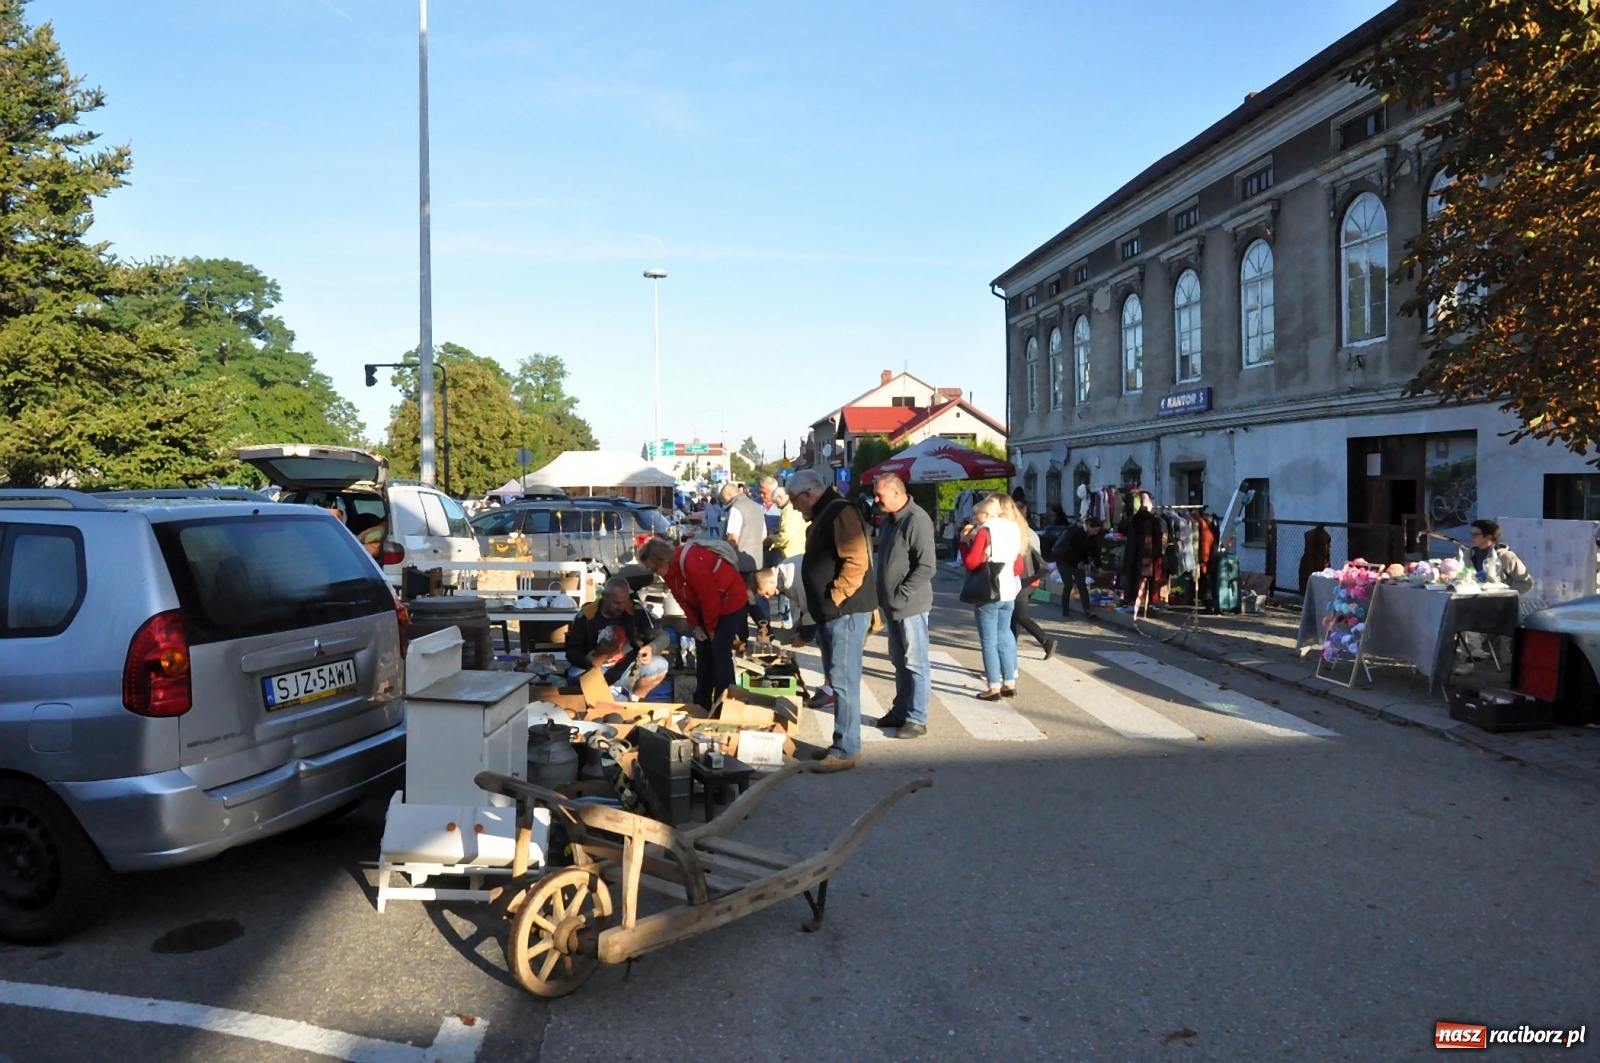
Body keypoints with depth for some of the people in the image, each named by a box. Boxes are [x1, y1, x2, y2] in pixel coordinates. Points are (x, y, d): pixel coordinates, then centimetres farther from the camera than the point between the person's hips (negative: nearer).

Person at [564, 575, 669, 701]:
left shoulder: (636, 611, -11)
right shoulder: (585, 616, -13)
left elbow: (661, 636, -3)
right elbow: (571, 652, -8)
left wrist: (651, 648, -27)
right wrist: (590, 661, -30)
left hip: (627, 671, 1)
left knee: (659, 665, -26)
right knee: (574, 676, -34)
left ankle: (633, 700, 1)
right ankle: (622, 699, -10)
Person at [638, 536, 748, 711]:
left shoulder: (693, 564, -35)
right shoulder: (669, 569, -7)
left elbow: (710, 598, -27)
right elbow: (683, 599, 3)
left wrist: (711, 627, -14)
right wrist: (695, 626, -3)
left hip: (729, 601, -9)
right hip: (705, 606, 9)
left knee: (720, 655, -10)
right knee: (703, 655, 11)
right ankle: (702, 706, 21)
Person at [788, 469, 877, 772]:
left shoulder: (840, 512, -14)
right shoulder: (823, 517, 18)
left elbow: (857, 562, -23)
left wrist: (834, 598, -19)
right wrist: (817, 607, 20)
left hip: (846, 611, -10)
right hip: (830, 613, 10)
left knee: (843, 681, -7)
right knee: (838, 680, 14)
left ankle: (845, 751, -1)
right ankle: (845, 742, 22)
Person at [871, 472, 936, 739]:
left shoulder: (917, 519, -17)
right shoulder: (889, 519, 11)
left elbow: (926, 566, -21)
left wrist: (902, 595, -19)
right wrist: (884, 595, 12)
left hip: (910, 605, -9)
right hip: (892, 605, 9)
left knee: (915, 663, 0)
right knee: (899, 661, 17)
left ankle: (917, 719, 6)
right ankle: (900, 710, 27)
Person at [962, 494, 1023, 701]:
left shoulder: (984, 530, -10)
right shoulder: (1012, 530, 12)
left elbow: (971, 563, -14)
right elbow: (1018, 567, 14)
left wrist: (964, 541, -3)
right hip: (1008, 593, 7)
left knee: (989, 641, -2)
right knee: (1003, 638, 15)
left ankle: (994, 688, -1)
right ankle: (1009, 684, 17)